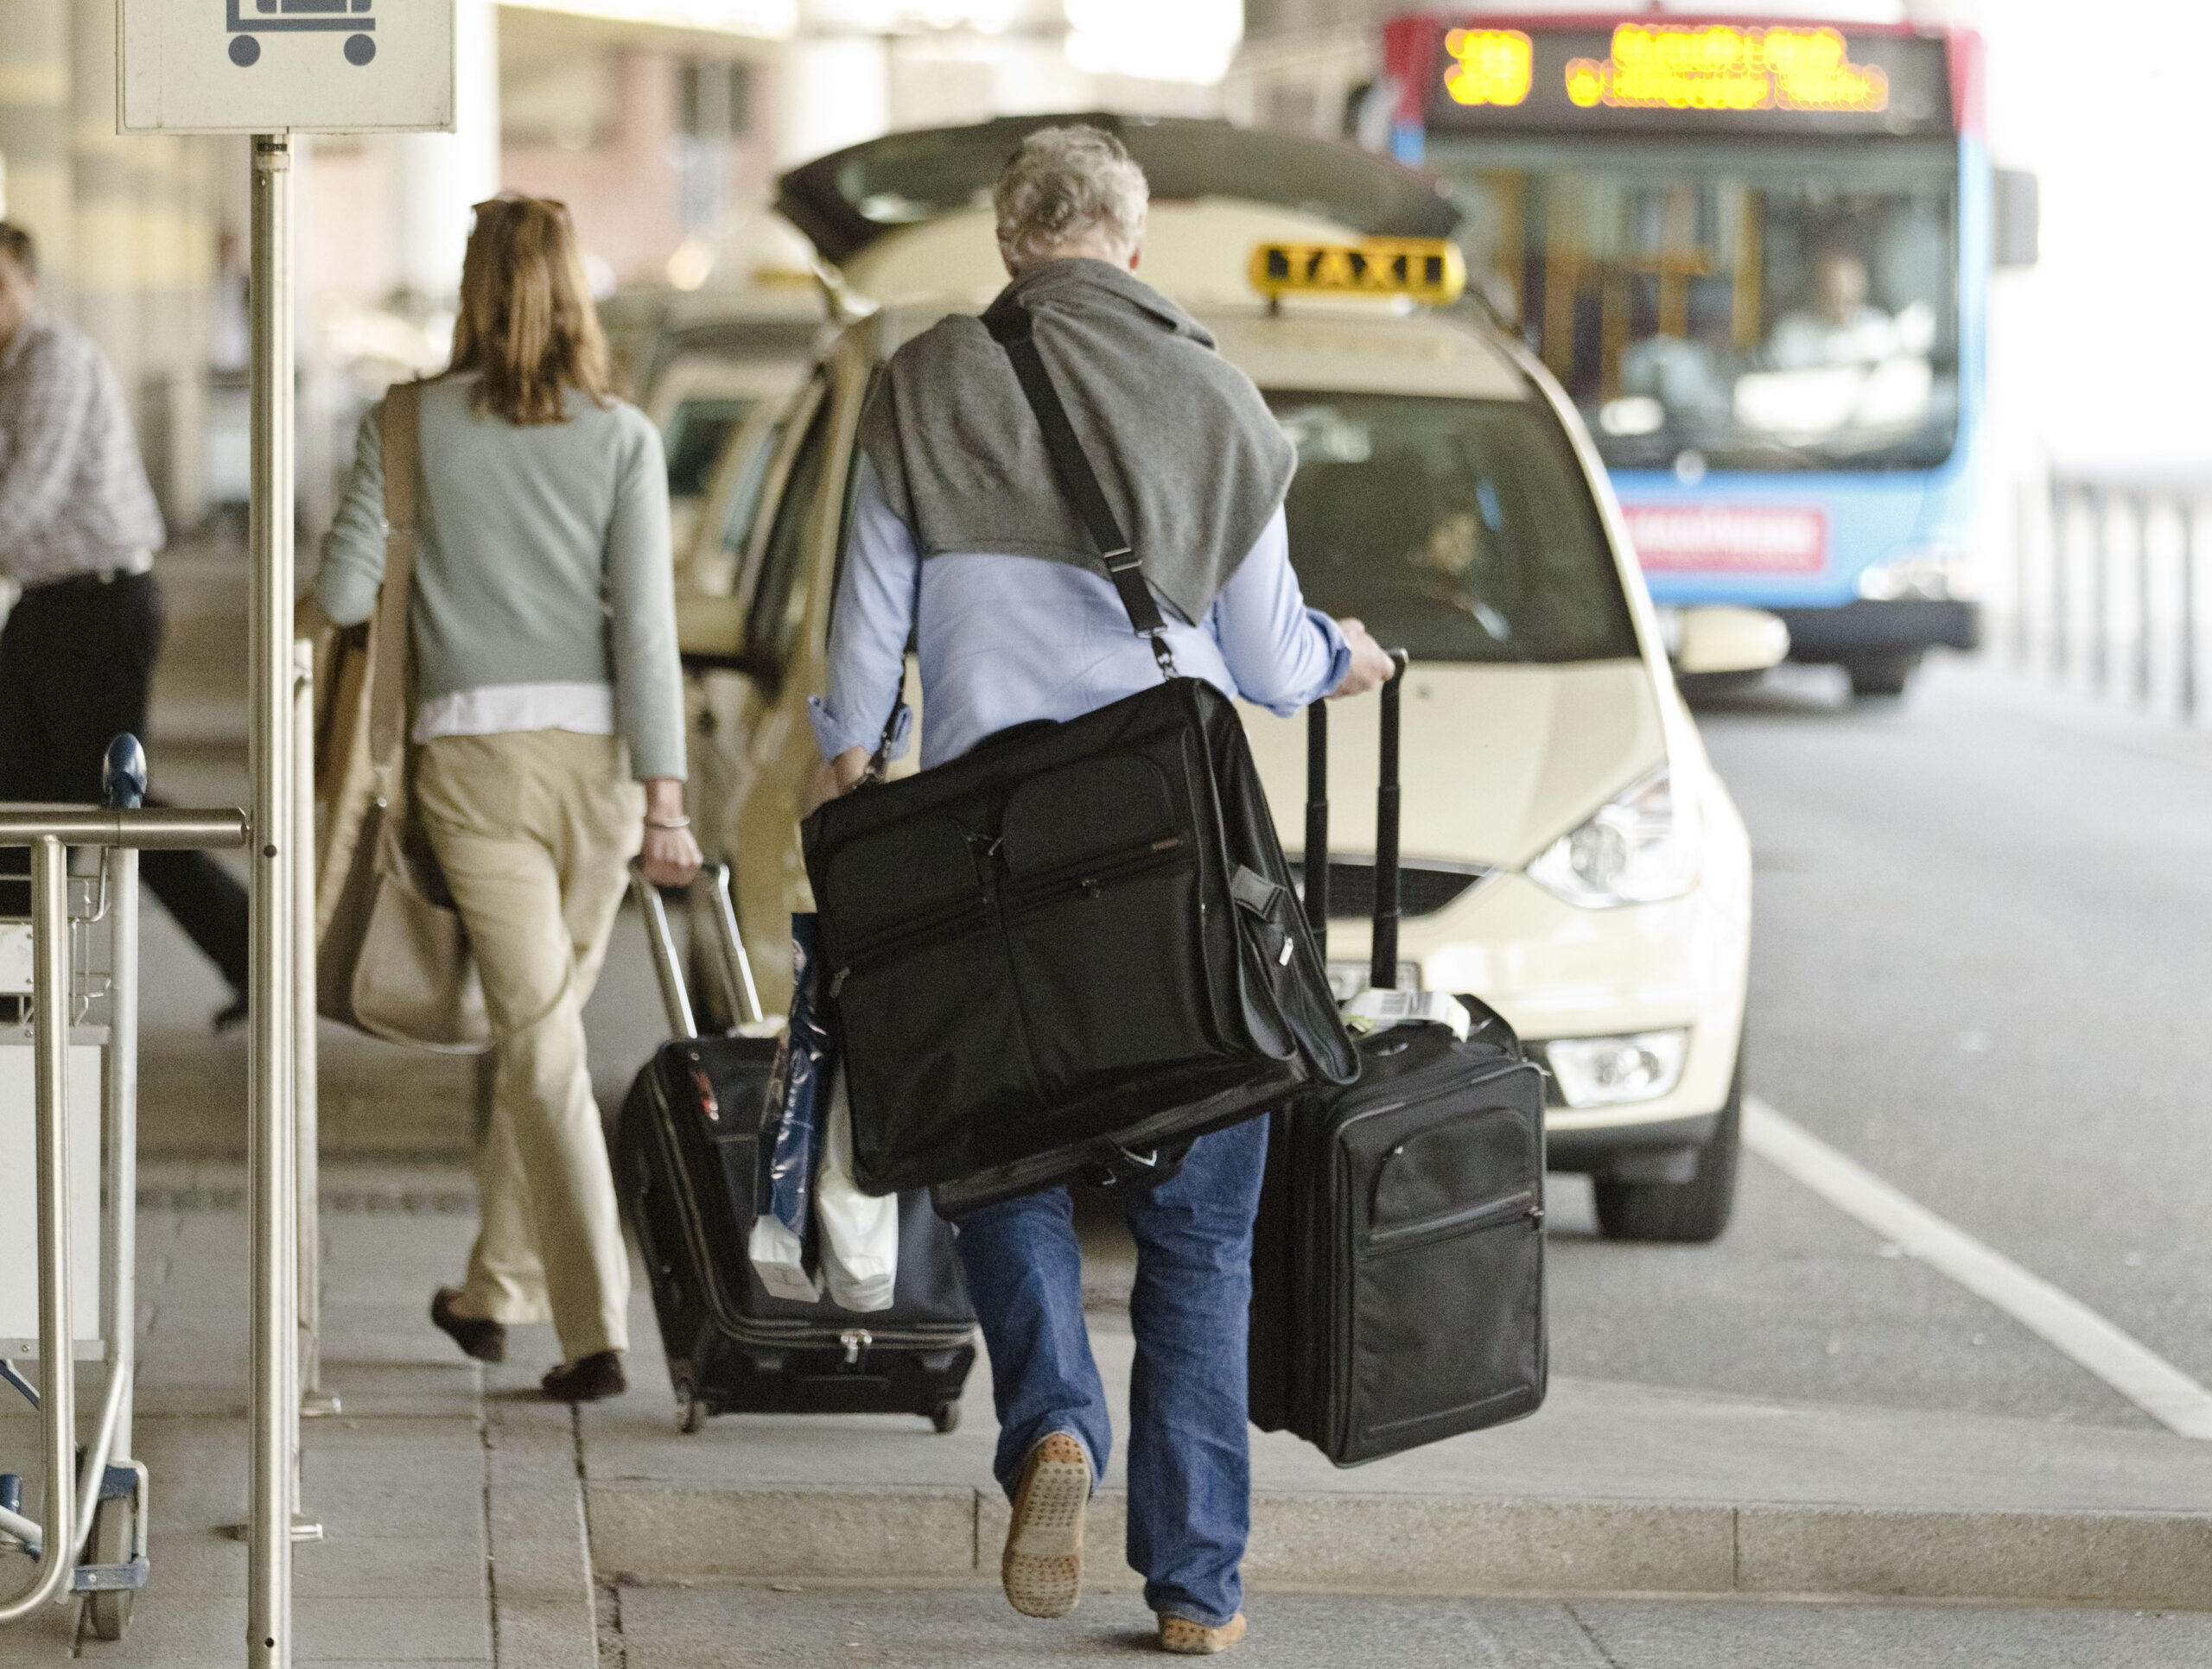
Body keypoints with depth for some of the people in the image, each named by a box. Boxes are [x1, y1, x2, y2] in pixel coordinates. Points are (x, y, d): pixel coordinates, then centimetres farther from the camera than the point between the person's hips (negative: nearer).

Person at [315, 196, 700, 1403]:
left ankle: (597, 1328, -14)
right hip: (594, 748, 2)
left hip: (473, 749, -2)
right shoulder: (620, 438, 2)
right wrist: (664, 801, -5)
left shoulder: (411, 427, 0)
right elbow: (646, 623, -4)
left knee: (540, 1040, -3)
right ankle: (496, 1292, 31)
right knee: (542, 1025, 18)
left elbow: (343, 593, -2)